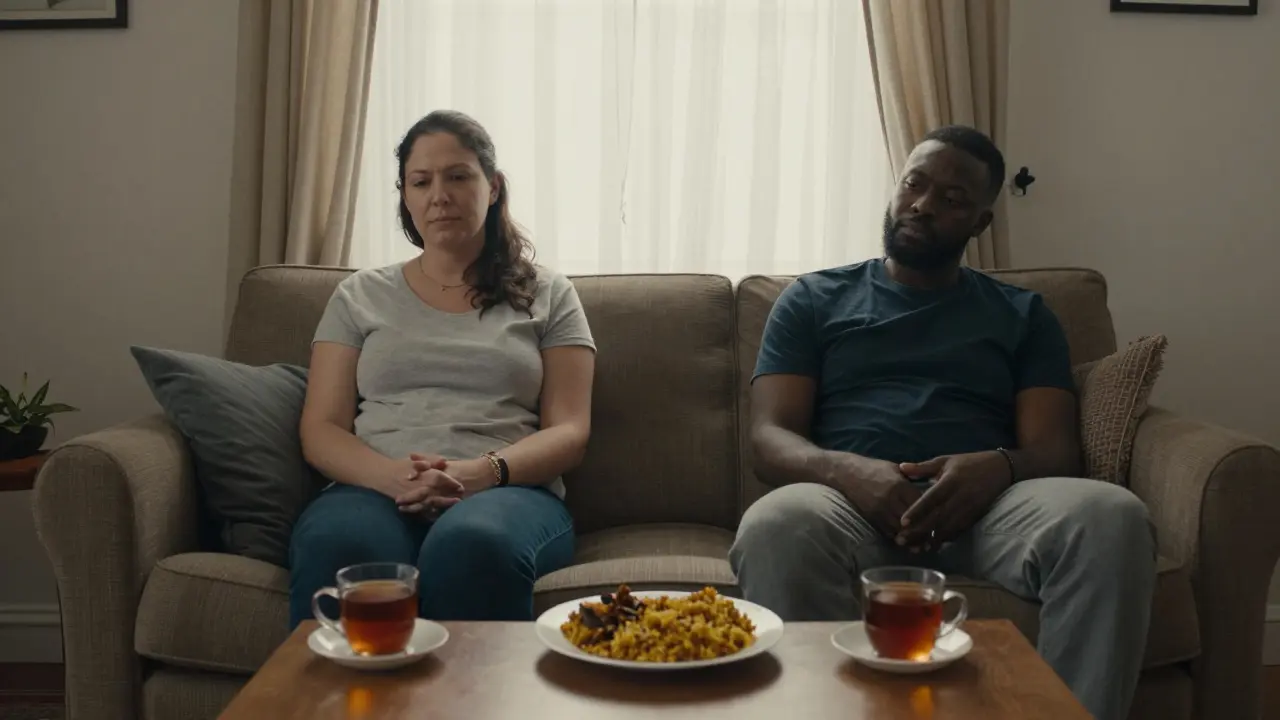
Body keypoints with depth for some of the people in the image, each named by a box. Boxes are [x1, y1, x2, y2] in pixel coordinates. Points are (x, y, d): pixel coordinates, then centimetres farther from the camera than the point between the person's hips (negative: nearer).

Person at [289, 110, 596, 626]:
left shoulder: (547, 295, 17)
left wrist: (478, 474, -14)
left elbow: (569, 433, 7)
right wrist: (393, 477, -12)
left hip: (509, 492, 0)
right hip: (373, 488, 1)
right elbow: (320, 431, 11)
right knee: (335, 547, -37)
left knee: (472, 545, -40)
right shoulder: (361, 297, 20)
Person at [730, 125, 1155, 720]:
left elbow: (1054, 447, 11)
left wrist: (1000, 466, -16)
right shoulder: (814, 299, 19)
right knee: (776, 525, -39)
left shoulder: (1023, 315, 23)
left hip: (984, 504, 2)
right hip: (854, 502, -1)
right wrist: (847, 471, -16)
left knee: (1112, 516, -32)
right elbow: (770, 438, 8)